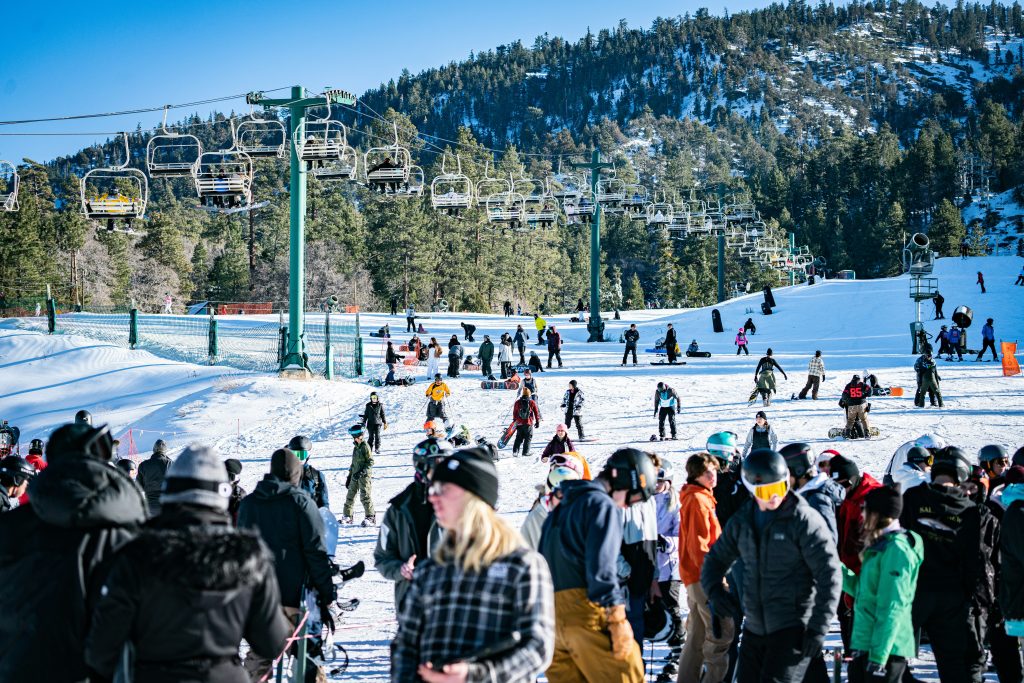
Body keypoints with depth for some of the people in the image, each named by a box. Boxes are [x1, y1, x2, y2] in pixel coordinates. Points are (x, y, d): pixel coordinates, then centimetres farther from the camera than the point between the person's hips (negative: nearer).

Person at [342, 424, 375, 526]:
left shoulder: (365, 446, -12)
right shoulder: (356, 447, 14)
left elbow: (370, 462, -15)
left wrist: (362, 472, -22)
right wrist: (349, 475, 22)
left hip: (365, 476, -8)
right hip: (355, 475, 8)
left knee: (365, 497, -8)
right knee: (350, 495, 11)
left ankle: (371, 518, -2)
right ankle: (347, 516, 20)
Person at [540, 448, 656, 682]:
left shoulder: (564, 506, 23)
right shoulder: (603, 505, -4)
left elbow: (543, 562, 24)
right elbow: (601, 566, -16)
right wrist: (618, 618, -17)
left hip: (554, 614, 9)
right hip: (586, 610, -8)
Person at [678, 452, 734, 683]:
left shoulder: (699, 498, 17)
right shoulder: (698, 500, -14)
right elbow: (698, 544, -20)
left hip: (695, 577, 10)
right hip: (703, 576, -10)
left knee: (698, 635, 14)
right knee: (722, 631, -9)